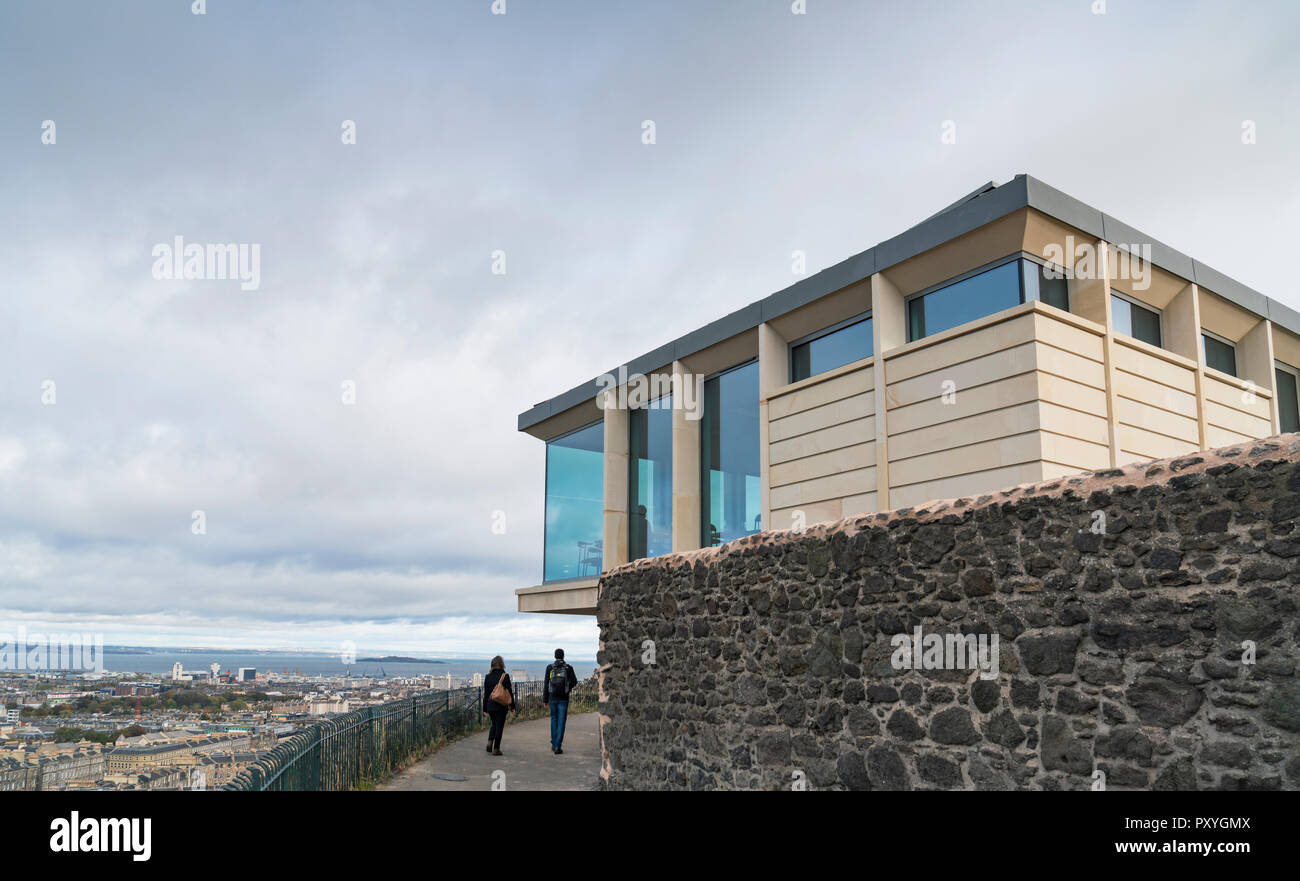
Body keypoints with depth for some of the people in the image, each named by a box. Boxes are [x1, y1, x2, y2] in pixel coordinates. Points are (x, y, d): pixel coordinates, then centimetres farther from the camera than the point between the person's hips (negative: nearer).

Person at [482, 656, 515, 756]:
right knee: (499, 726, 4)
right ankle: (496, 749, 6)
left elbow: (485, 694, 6)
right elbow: (510, 692, -6)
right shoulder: (505, 676, -9)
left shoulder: (488, 677, 2)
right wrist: (512, 706, 2)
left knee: (494, 724, 22)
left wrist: (485, 709, 11)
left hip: (490, 705, 4)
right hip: (501, 706, -4)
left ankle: (490, 742, 5)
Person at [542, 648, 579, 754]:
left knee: (554, 718, 20)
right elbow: (574, 682, -4)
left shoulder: (549, 668, -1)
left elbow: (546, 684, -2)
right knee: (561, 721, 1)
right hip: (563, 698, -1)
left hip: (552, 698, 1)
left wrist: (545, 700, 4)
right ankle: (557, 747, -4)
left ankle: (554, 744, 20)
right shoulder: (568, 668, -2)